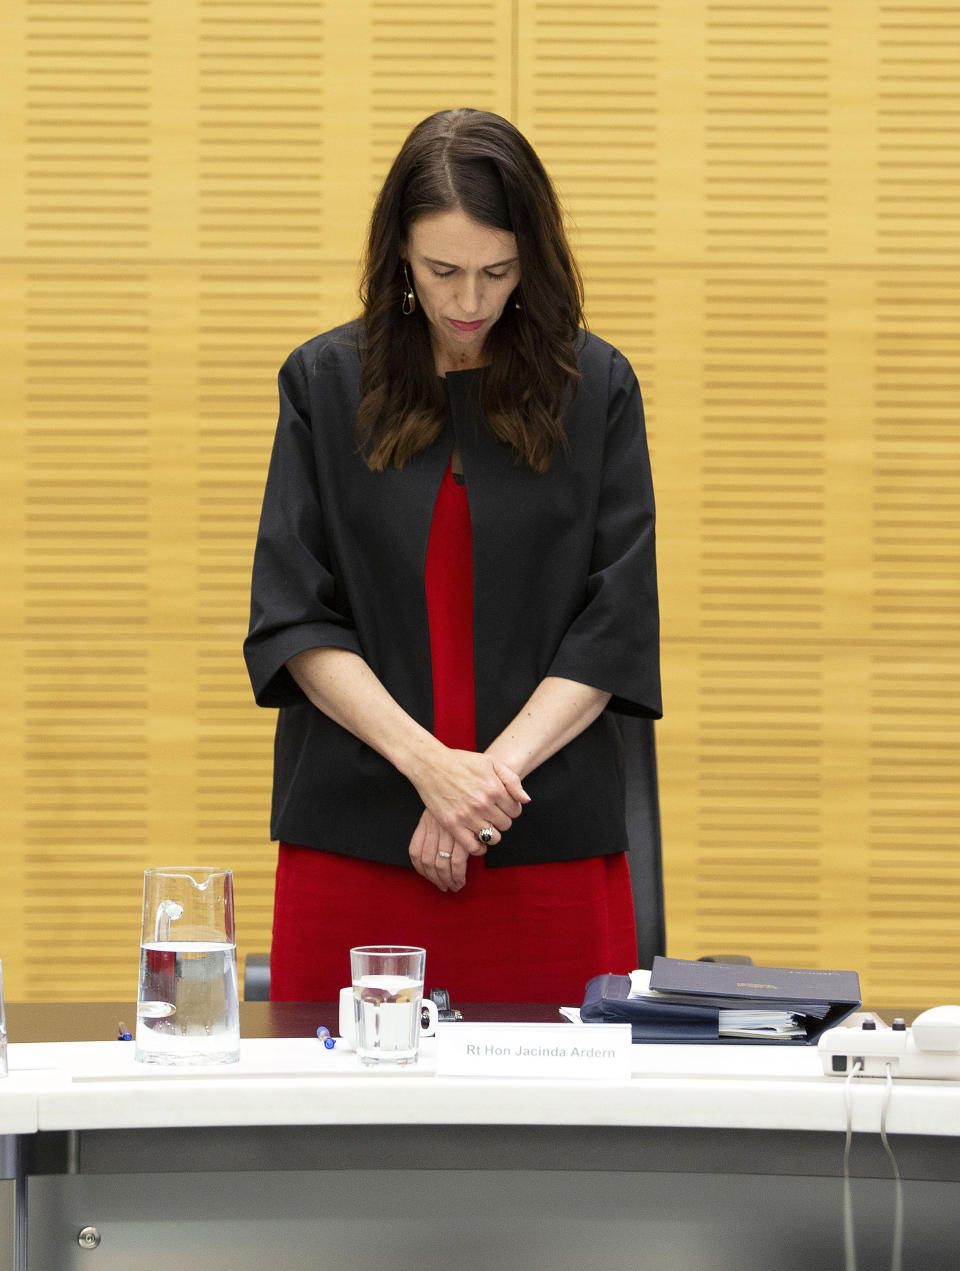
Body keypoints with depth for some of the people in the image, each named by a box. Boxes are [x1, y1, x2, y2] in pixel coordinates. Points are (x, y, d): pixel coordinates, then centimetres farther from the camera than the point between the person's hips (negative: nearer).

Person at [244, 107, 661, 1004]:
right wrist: (428, 762, -13)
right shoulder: (325, 383, 4)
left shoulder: (595, 388, 4)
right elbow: (292, 617, 0)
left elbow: (618, 624, -1)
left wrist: (492, 770, -12)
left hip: (550, 842, 0)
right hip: (353, 840, 0)